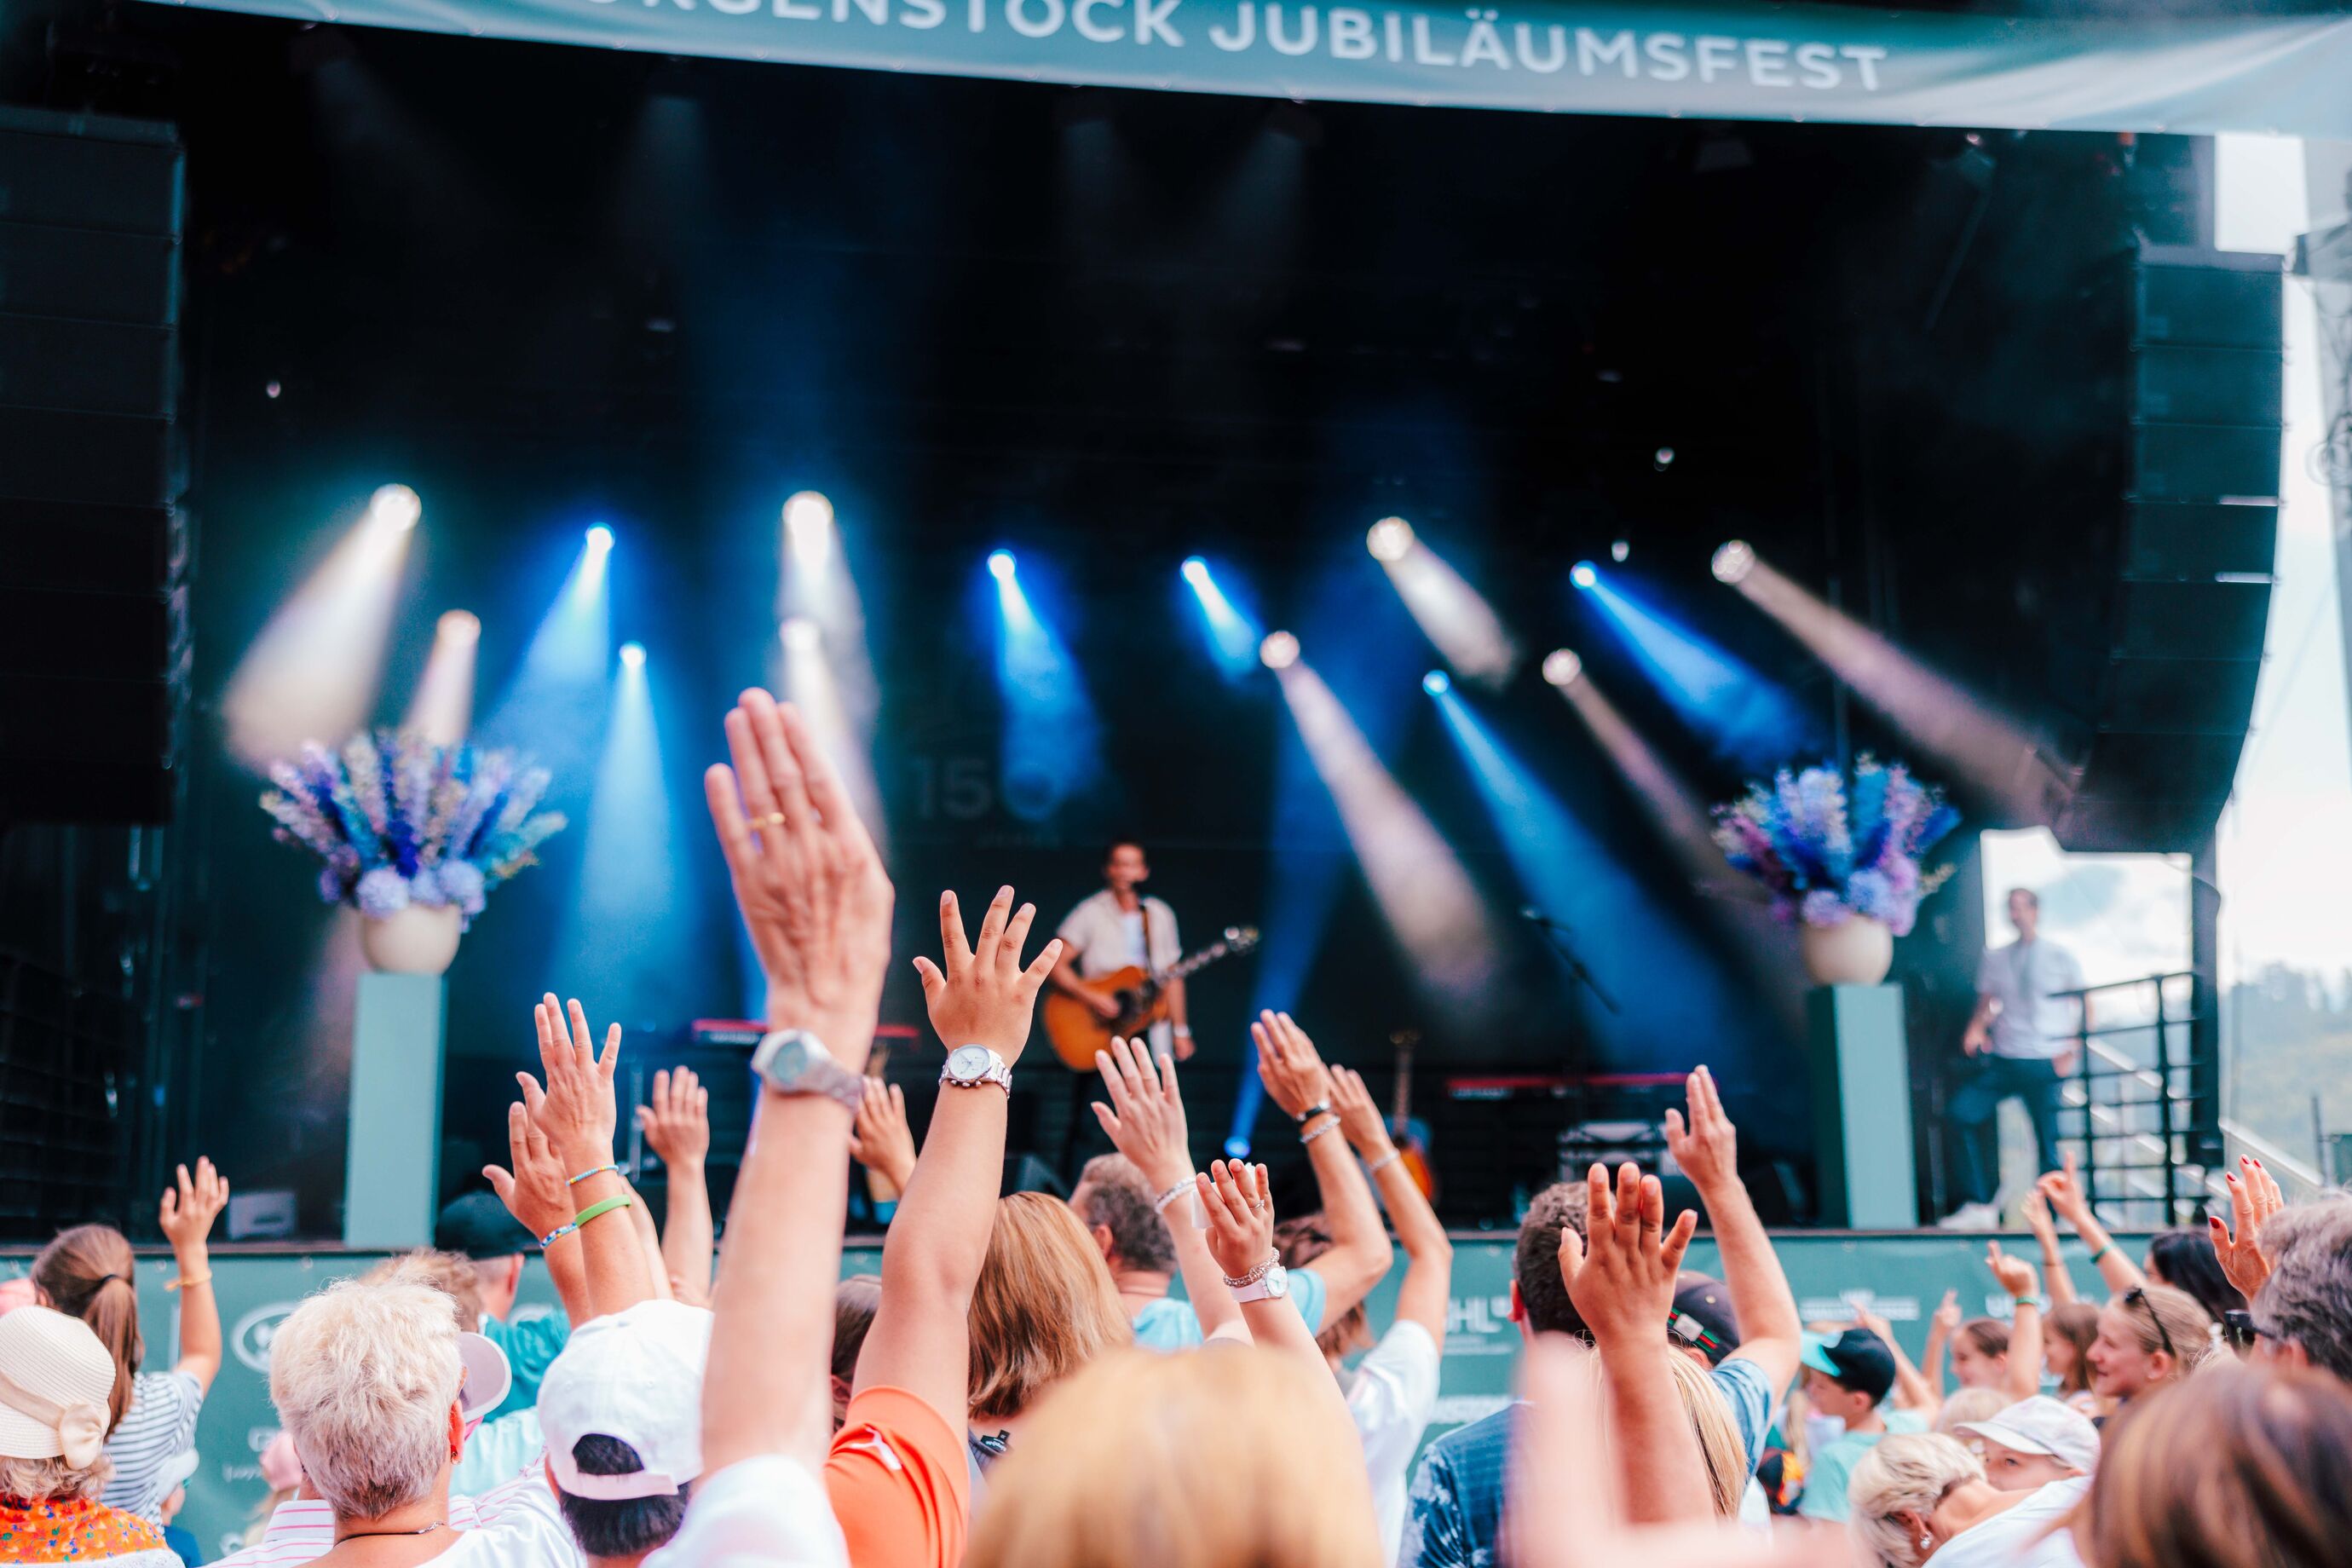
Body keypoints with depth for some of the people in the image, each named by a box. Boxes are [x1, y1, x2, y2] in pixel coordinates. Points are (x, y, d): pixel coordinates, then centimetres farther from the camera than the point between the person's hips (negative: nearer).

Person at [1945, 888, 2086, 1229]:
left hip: (2044, 1063, -3)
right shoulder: (1995, 958, 13)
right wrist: (1976, 1029, -5)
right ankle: (1980, 1205, -10)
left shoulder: (2060, 957, 4)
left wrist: (2072, 1050, -4)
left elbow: (2085, 1006, 6)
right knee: (1963, 1111, -15)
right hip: (2001, 1059, 3)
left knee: (2048, 1140, -3)